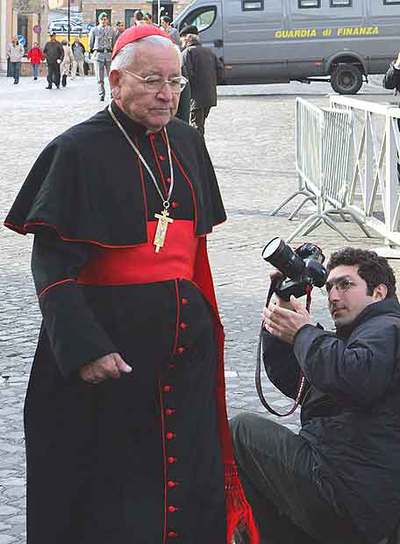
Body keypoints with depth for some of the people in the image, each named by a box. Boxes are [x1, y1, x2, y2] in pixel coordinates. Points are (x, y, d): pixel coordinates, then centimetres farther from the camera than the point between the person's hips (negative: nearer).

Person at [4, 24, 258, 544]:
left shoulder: (186, 142, 8)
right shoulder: (79, 150, -11)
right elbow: (53, 264, -15)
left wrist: (202, 316, 17)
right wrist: (83, 347, -23)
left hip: (185, 337, 6)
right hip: (109, 340, -6)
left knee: (188, 468, 12)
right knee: (110, 481, 4)